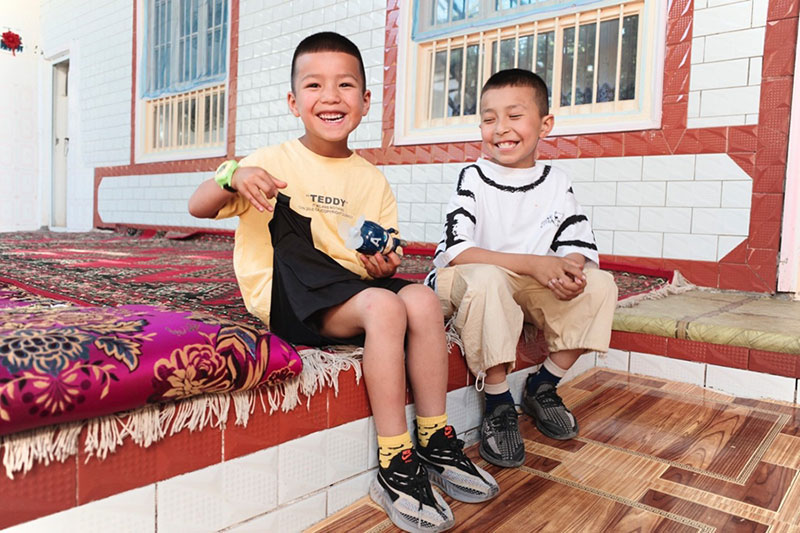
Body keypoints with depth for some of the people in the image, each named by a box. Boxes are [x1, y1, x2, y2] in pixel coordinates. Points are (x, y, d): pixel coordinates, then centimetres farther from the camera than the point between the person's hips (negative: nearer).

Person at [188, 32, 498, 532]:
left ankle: (435, 442, -6)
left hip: (351, 286, 5)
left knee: (422, 298, -19)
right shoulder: (275, 163, -1)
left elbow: (381, 262, 12)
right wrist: (234, 176, -27)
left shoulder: (372, 181, 11)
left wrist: (384, 264, -12)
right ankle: (396, 465, -20)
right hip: (286, 293, -5)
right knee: (383, 306, -29)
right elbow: (198, 207, -7)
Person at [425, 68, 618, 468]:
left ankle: (542, 386, 5)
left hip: (530, 289, 5)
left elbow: (579, 247, -1)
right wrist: (533, 263, -29)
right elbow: (456, 252, -22)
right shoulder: (473, 179, -9)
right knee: (488, 278, -37)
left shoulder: (556, 184, 3)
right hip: (462, 286, -4)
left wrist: (570, 271, -27)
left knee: (601, 285, -12)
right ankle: (498, 404, -18)